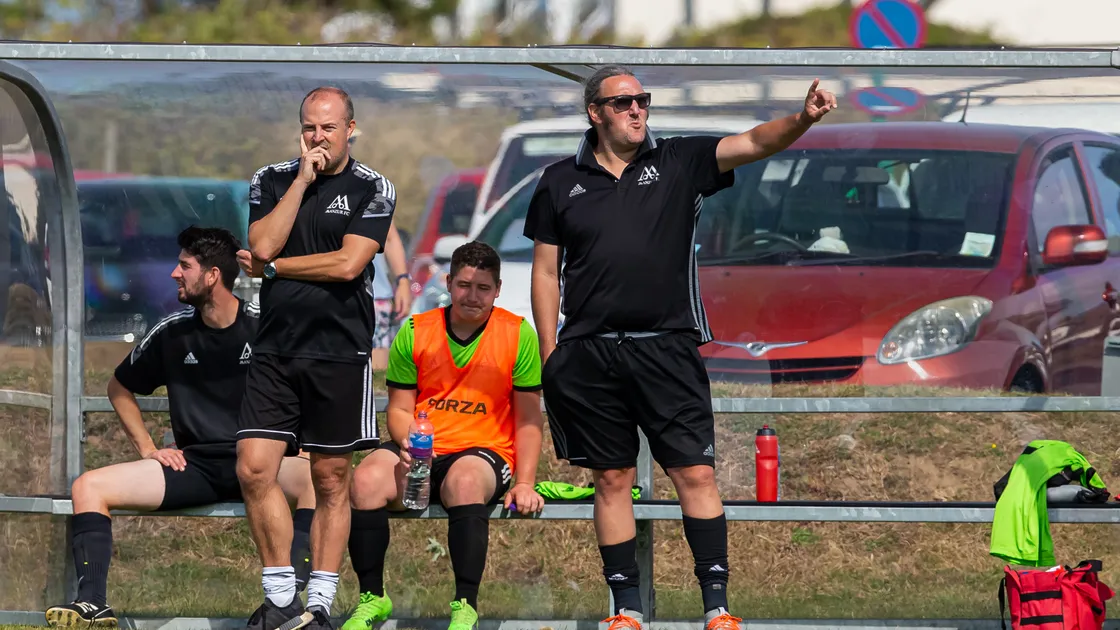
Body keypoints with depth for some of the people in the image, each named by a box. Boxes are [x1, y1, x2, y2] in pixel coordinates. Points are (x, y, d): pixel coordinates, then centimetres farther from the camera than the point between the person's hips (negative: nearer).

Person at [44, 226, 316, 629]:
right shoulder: (172, 334, 8)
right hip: (193, 465, 4)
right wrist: (147, 448, 13)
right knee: (89, 487, -14)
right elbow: (120, 388, 24)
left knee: (317, 479, -38)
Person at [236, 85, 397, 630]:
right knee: (253, 468, -9)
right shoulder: (271, 181, 9)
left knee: (331, 481, 3)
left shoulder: (372, 189, 0)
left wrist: (273, 266, -4)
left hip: (339, 353, -2)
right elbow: (263, 246, -7)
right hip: (274, 351, 2)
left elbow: (348, 264, -11)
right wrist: (303, 179, -9)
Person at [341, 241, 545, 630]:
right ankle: (372, 598, -11)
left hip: (485, 452, -3)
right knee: (366, 480, -28)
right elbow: (399, 408, 10)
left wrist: (524, 483, -8)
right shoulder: (415, 332, 7)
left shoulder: (518, 334, 1)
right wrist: (408, 441, -13)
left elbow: (529, 418, 2)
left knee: (465, 481, -39)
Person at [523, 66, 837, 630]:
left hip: (666, 348, -1)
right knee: (612, 479, 6)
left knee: (695, 473, -6)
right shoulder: (560, 182, 8)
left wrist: (802, 120, -27)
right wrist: (550, 357, 4)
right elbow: (545, 272, 10)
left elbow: (752, 143, -6)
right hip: (590, 355, 1)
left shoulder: (678, 162, 6)